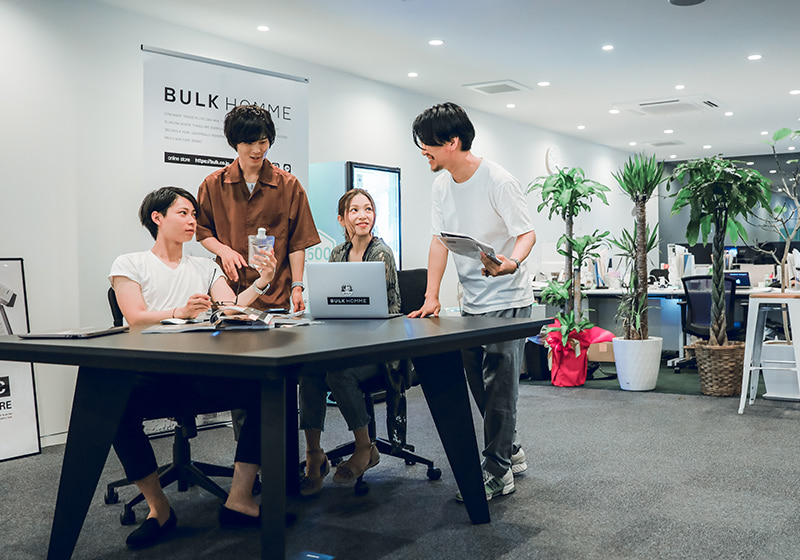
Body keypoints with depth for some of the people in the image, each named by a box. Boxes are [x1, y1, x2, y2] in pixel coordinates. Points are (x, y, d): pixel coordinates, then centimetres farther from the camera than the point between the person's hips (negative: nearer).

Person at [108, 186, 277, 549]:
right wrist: (179, 312, -22)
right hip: (153, 377, -3)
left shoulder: (205, 268, 24)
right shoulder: (130, 264, 13)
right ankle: (158, 508, -16)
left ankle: (238, 500, -21)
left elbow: (232, 307, 8)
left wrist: (261, 283, -11)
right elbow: (135, 318, -3)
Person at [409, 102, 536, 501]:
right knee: (479, 385, 14)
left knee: (499, 386, -6)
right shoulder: (442, 184, 6)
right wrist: (431, 297, 0)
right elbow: (440, 240, 7)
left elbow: (527, 234, -15)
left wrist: (511, 262, -37)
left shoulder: (498, 181, -16)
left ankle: (497, 472, 4)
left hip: (507, 302, -8)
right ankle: (511, 452, 31)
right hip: (471, 303, 8)